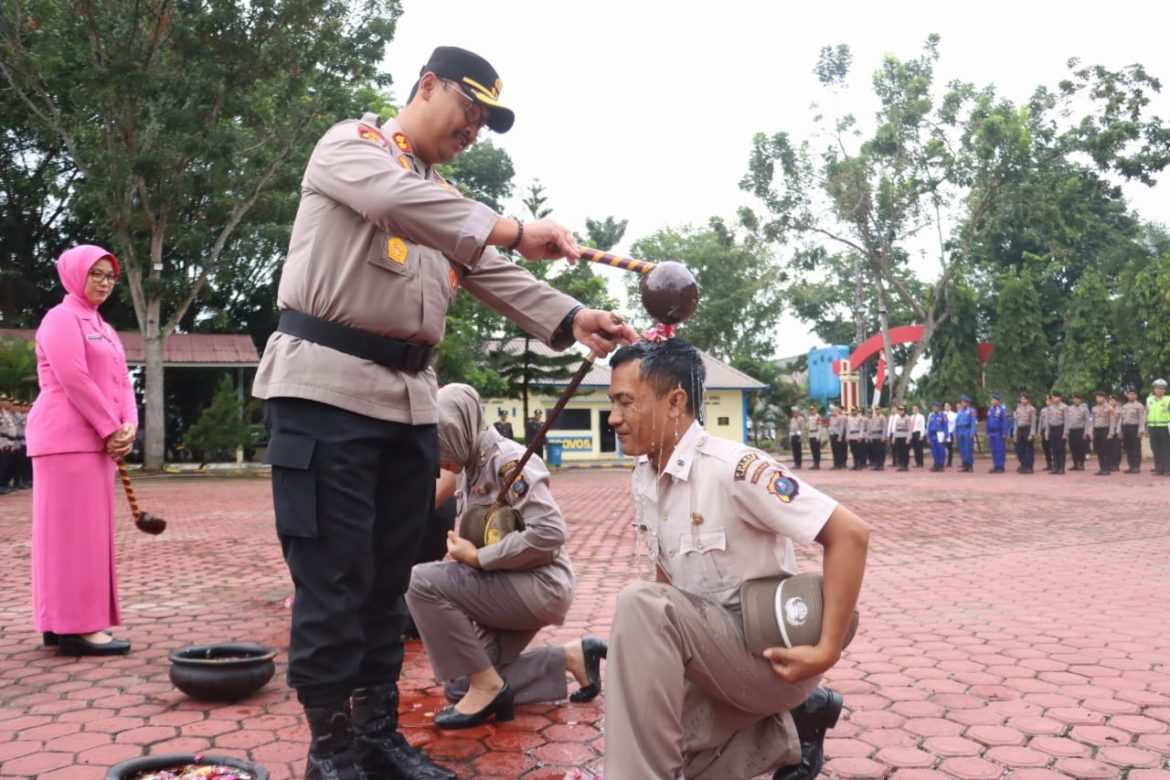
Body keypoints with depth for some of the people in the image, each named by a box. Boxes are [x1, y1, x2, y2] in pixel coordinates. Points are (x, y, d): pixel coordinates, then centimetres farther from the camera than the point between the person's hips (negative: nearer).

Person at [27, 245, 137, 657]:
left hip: (96, 441, 9)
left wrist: (128, 426, -2)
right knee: (72, 530, -9)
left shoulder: (103, 327, 22)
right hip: (68, 439, -9)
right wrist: (111, 430, -15)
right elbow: (74, 380, -17)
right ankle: (74, 627, -8)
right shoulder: (61, 318, -5)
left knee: (90, 530, 10)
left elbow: (121, 381, 15)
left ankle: (61, 621, 16)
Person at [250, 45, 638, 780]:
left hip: (409, 401, 7)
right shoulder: (351, 144, 2)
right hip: (327, 388, -7)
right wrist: (512, 229, -26)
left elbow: (500, 277, 11)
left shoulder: (448, 202, 22)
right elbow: (394, 198, -21)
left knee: (388, 580, 11)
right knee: (334, 581, -4)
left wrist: (573, 319, -5)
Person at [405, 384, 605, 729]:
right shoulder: (471, 466, 7)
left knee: (421, 581, -21)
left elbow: (549, 532, -29)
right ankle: (573, 657, 15)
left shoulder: (508, 461, -19)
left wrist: (477, 557, -23)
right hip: (508, 587, 10)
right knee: (461, 686, 10)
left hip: (539, 585, -10)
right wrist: (459, 549, -7)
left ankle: (487, 686, -10)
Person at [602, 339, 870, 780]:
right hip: (717, 648, 9)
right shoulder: (643, 479, 3)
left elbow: (849, 535, -24)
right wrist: (652, 656, 6)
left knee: (641, 604, -29)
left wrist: (827, 651, -25)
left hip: (770, 652, -9)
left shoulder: (732, 468, -22)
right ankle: (791, 731, 18)